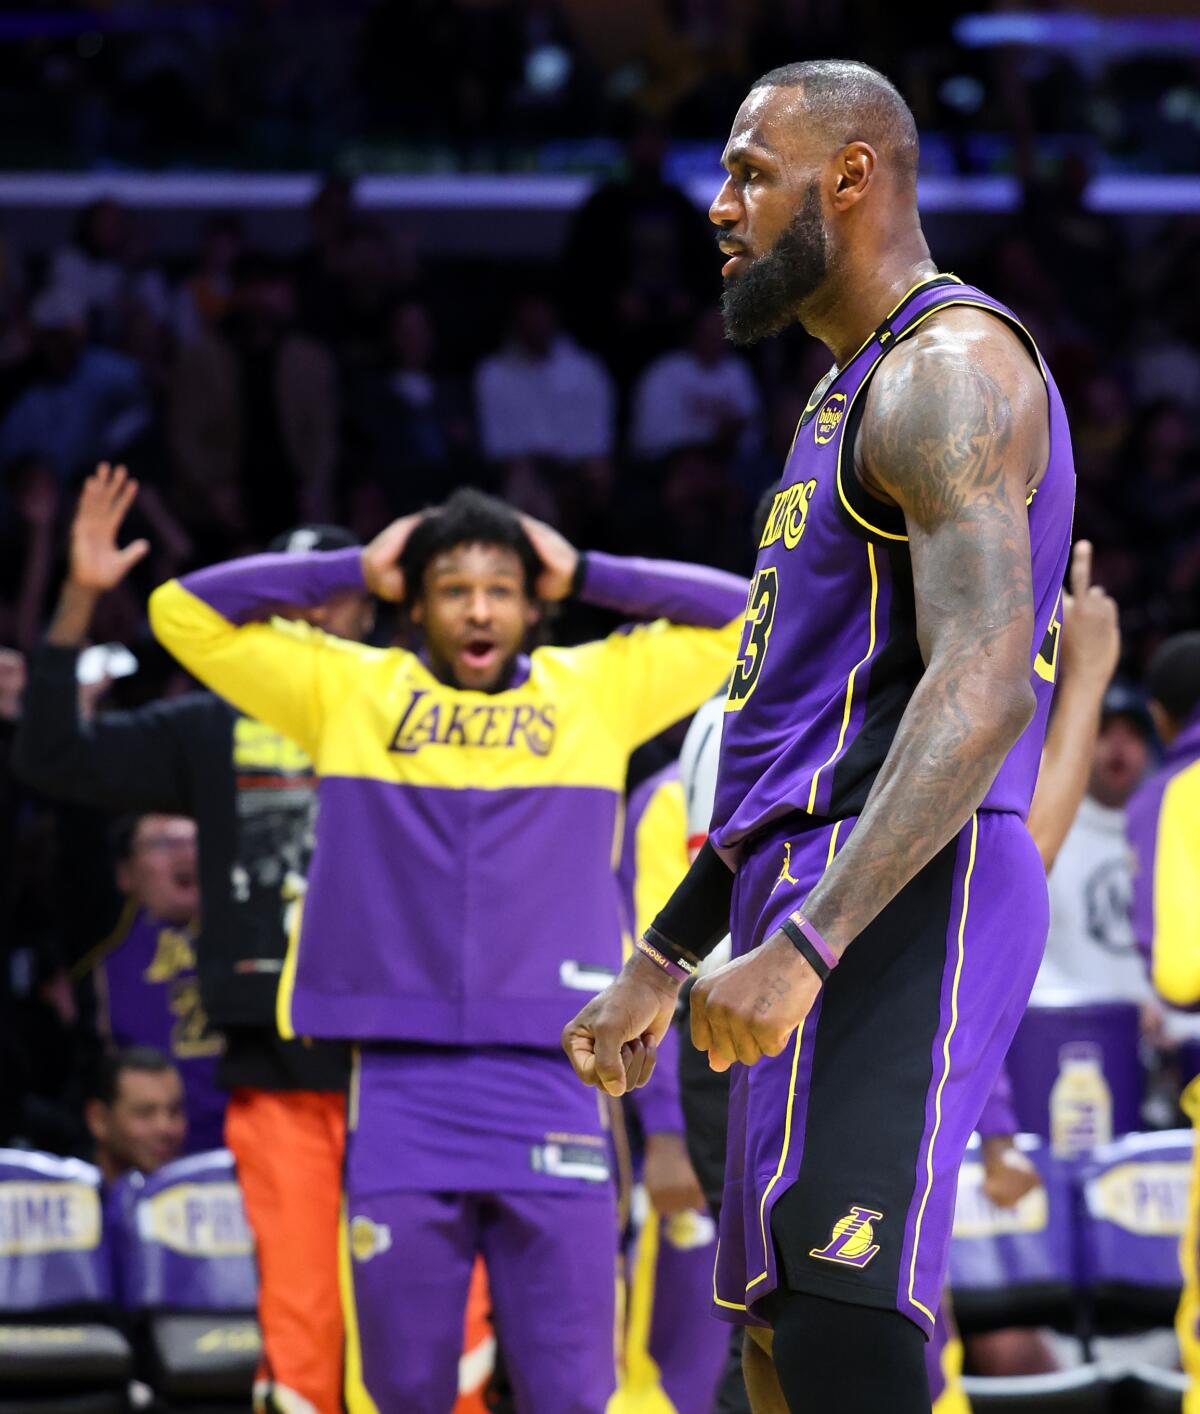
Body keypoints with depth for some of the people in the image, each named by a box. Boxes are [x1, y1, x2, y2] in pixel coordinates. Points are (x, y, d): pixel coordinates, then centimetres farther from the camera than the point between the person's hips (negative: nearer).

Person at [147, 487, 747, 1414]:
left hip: (552, 1088, 0)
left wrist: (585, 575, 9)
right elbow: (184, 614, 10)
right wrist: (354, 571, 8)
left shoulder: (598, 693, 10)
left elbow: (745, 618, 12)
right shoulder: (350, 691, 10)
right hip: (401, 1094, 0)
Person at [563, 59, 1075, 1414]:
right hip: (810, 888, 11)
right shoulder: (850, 399, 24)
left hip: (900, 899, -11)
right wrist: (657, 966, 27)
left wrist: (803, 945, -33)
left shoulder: (950, 371, -10)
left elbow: (984, 687, -25)